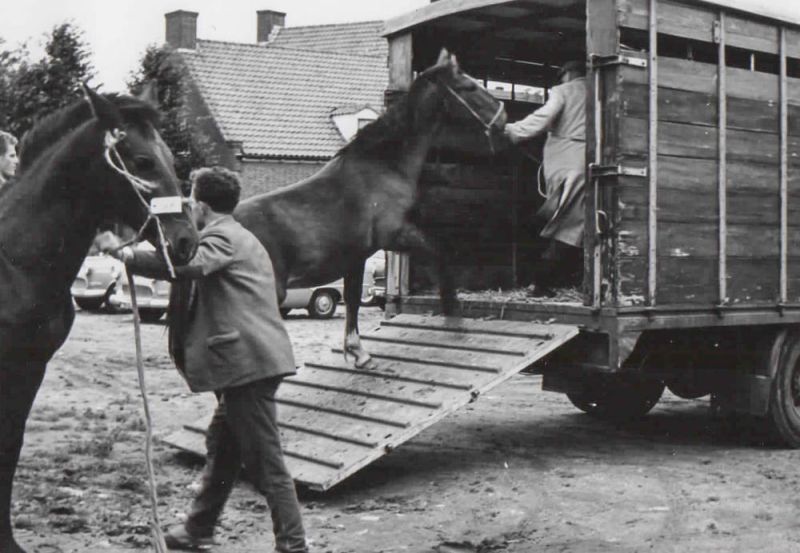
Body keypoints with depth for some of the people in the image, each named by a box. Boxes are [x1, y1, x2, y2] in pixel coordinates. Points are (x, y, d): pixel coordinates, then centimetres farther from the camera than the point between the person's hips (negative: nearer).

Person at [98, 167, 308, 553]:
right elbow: (196, 273, 32)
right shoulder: (234, 236, 24)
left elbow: (189, 264, -30)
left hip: (247, 362, -11)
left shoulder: (222, 236, -10)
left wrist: (124, 253, -25)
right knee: (222, 448, 20)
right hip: (247, 362, 11)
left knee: (265, 462, -7)